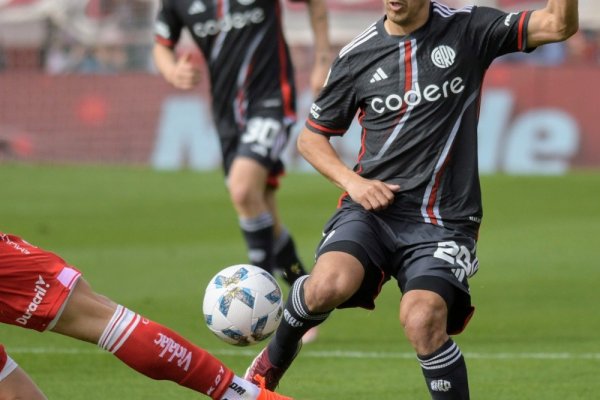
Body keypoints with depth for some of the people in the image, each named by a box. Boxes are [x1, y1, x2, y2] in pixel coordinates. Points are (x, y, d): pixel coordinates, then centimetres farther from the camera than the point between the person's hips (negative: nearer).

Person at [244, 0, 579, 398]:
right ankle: (276, 354, 4)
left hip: (443, 221, -1)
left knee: (422, 321, -25)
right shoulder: (358, 56, 5)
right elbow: (311, 137, 14)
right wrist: (353, 181, -2)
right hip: (373, 206, 1)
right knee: (329, 285, -27)